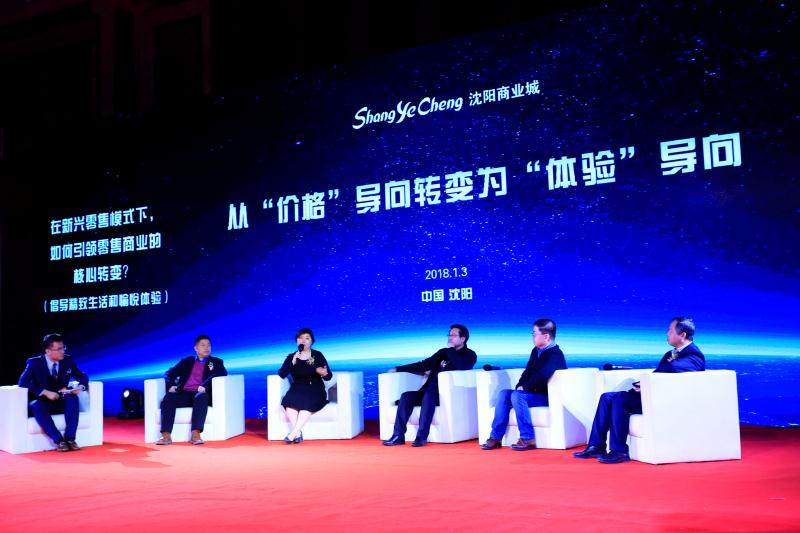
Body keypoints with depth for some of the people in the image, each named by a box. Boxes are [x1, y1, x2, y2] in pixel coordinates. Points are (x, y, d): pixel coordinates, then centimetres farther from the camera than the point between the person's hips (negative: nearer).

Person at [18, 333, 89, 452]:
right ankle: (58, 440, -37)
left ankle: (70, 438, -31)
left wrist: (80, 387, -17)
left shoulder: (68, 360, 2)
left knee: (72, 398, -29)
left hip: (61, 403, 3)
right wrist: (46, 392, -29)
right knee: (35, 404, -36)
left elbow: (83, 377, 8)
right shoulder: (35, 363, -7)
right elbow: (23, 382, -19)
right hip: (42, 404, -3)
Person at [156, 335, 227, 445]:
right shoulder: (186, 361, 26)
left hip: (201, 394, -2)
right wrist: (171, 385, -4)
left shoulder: (216, 362, 19)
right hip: (184, 394, 3)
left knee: (201, 397, -38)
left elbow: (222, 374, -2)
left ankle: (195, 434, -48)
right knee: (168, 397, -28)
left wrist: (205, 385, -18)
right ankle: (166, 435, -37)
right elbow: (170, 373, 20)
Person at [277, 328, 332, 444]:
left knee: (308, 403, -34)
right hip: (298, 390, 1)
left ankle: (293, 433, -36)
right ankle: (298, 433, -34)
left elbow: (328, 377, 1)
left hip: (315, 390, -1)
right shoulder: (291, 357, 9)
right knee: (289, 401, -31)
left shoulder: (318, 355, 6)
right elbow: (281, 374, -5)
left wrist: (324, 374, -23)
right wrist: (293, 362, -17)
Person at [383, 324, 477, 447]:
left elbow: (462, 367, -17)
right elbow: (423, 365, 23)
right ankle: (398, 435, -19)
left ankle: (422, 436, -36)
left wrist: (451, 349, -6)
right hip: (432, 391, 6)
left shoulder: (469, 355, 6)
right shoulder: (443, 352, 23)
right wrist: (398, 369, 18)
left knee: (429, 395, -36)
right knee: (406, 396, -16)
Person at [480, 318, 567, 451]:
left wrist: (524, 388, -17)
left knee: (517, 396, -30)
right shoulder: (536, 351, 15)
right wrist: (520, 386, -4)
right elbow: (528, 372, 15)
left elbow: (541, 377, -28)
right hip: (532, 393, 9)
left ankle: (527, 439, -27)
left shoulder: (555, 354, -15)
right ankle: (495, 437, -11)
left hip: (546, 396, -9)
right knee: (503, 394, -7)